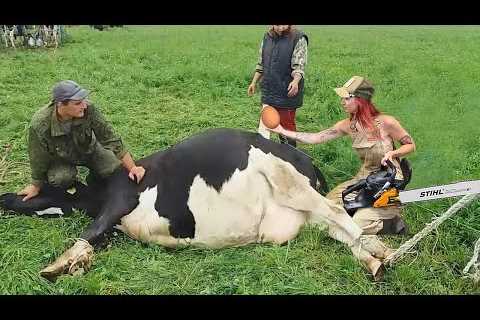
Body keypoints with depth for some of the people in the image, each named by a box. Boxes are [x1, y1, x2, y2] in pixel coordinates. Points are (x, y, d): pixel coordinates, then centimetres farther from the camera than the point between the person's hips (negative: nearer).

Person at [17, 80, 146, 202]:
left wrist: (132, 167, -28)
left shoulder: (88, 109, -33)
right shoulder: (39, 125, -36)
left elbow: (111, 139, -26)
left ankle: (94, 180, 15)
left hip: (88, 149, 2)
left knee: (117, 169, -17)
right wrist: (36, 187, -5)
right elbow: (39, 161, -20)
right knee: (62, 179, -31)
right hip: (60, 158, -2)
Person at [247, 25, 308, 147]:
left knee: (287, 123, 2)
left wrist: (296, 81, -35)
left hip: (287, 92, -6)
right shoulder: (267, 37, 7)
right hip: (268, 90, 6)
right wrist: (254, 82, 15)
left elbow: (299, 66, -17)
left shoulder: (298, 39, -11)